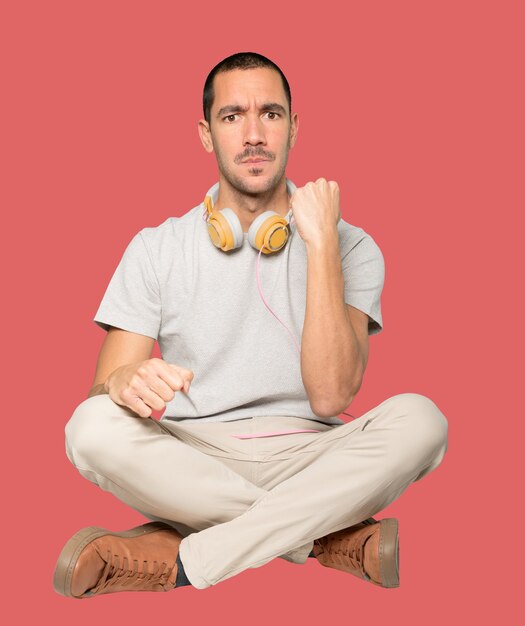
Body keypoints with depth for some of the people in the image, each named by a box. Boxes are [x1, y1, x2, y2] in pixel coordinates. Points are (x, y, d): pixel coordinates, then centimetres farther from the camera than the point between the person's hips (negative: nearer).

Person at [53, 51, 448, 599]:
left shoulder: (350, 247, 2)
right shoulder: (156, 249, 7)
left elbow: (330, 395, -12)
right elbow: (106, 385, -1)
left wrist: (321, 244, -14)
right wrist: (126, 382, -27)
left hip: (306, 460, 0)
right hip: (191, 463, 1)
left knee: (419, 420, -28)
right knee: (93, 427, -29)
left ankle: (182, 563, -29)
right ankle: (334, 538, -22)